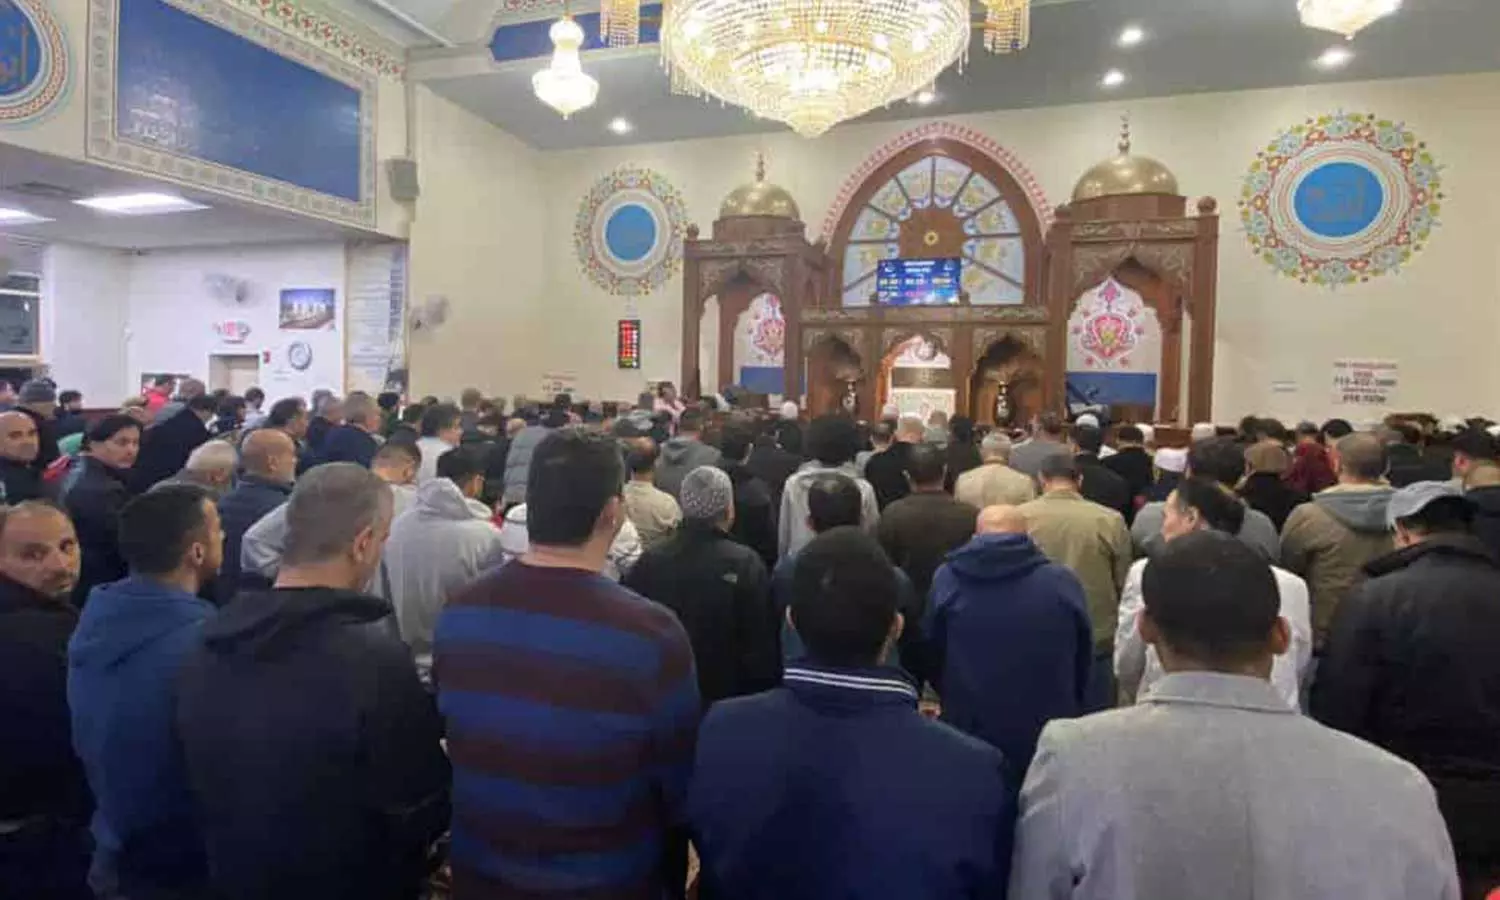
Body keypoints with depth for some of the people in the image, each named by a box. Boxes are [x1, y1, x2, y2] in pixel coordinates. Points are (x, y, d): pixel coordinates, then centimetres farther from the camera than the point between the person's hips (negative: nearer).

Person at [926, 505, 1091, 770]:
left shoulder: (947, 579, -6)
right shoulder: (1063, 582, -6)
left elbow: (931, 655, 5)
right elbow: (1083, 663, 5)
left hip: (968, 742, 0)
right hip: (1051, 742, 0)